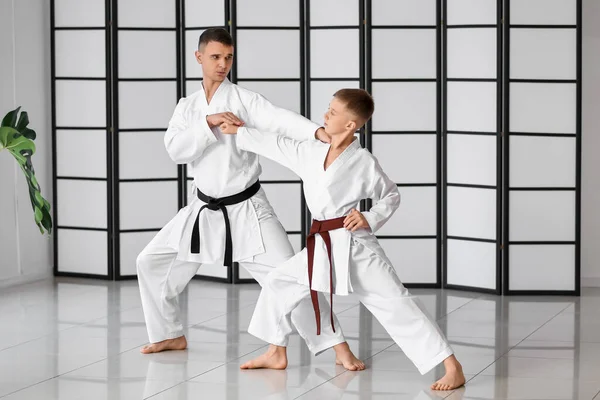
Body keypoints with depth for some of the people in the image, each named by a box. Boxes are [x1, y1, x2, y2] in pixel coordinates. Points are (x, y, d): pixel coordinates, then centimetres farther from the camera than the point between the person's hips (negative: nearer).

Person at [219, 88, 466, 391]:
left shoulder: (363, 162, -11)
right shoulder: (311, 153, 5)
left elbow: (391, 196, 1)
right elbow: (278, 145, 19)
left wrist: (370, 219, -14)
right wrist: (238, 131, 25)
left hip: (354, 246, -7)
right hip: (322, 247, 7)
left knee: (395, 304, -11)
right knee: (278, 283, 15)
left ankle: (453, 368, -11)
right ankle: (276, 354, 32)